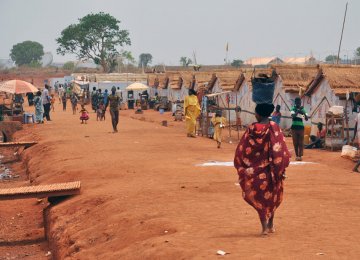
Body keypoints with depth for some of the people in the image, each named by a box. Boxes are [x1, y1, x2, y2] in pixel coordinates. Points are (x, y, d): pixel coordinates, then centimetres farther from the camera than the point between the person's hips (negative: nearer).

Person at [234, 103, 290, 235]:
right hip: (270, 169, 1)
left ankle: (264, 227, 4)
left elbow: (242, 150, -4)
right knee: (272, 196, 21)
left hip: (255, 169, -1)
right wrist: (281, 169, -5)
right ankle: (270, 225, 27)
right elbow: (281, 150, -12)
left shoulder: (252, 129, -9)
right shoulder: (274, 128, -9)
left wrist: (241, 167, 9)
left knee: (259, 197, 13)